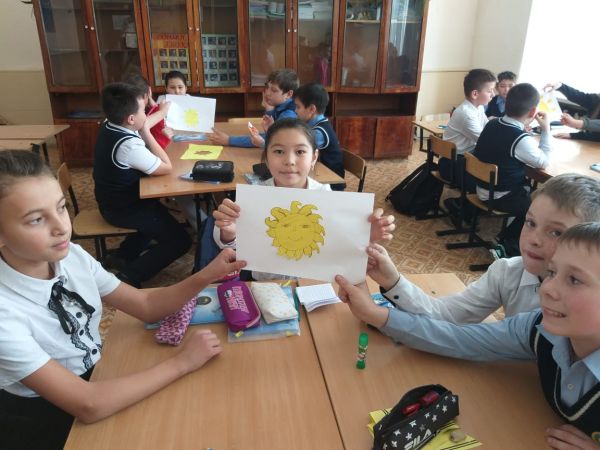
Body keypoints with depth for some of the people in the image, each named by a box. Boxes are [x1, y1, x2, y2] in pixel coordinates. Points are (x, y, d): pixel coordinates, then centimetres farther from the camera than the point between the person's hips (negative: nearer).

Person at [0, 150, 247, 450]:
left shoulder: (71, 256, -13)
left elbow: (146, 306, -6)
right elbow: (88, 405, -30)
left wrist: (207, 276, -21)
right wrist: (182, 362, -25)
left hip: (96, 380, 5)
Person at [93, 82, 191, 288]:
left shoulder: (108, 126, -3)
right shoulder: (129, 144, -32)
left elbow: (142, 125, 17)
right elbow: (167, 167, -22)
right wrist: (146, 132, -19)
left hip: (111, 201, 9)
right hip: (124, 209, -9)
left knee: (159, 213, 34)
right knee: (181, 239, -5)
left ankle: (124, 254, 28)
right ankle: (130, 275, -8)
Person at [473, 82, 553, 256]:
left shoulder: (492, 124, -3)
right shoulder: (522, 140, -25)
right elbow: (544, 162, -8)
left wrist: (523, 127, 6)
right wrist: (546, 130, -3)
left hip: (483, 188, 8)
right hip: (500, 197, -8)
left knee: (532, 194, 25)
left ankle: (506, 239, 24)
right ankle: (510, 245, 9)